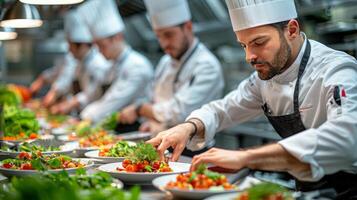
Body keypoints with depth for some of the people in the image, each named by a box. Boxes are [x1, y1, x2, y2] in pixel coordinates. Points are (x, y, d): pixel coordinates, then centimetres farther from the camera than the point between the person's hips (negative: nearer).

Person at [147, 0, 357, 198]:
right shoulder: (267, 73, 2)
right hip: (305, 189, 6)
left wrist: (246, 157, -44)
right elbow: (223, 110, 11)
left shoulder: (336, 71, -21)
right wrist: (188, 127, -12)